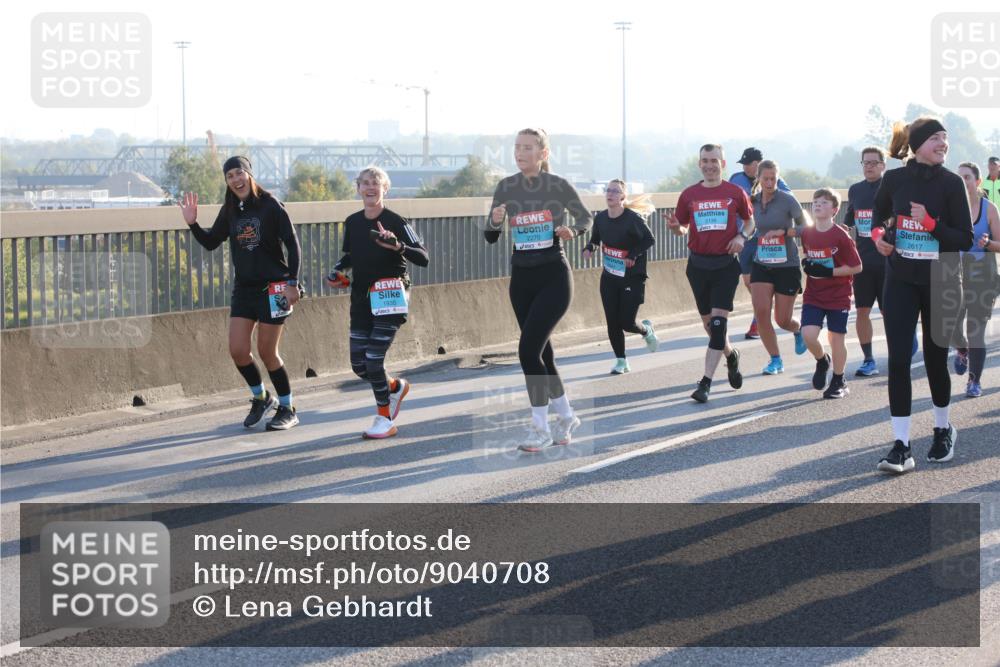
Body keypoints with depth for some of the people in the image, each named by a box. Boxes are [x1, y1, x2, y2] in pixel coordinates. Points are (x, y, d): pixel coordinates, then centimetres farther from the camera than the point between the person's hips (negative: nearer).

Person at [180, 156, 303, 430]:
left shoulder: (270, 205, -9)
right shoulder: (230, 211, 6)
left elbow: (292, 244, -10)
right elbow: (211, 243, 13)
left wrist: (292, 282, -16)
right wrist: (192, 223, -4)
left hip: (273, 287, -5)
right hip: (243, 288, 5)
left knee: (267, 353, -3)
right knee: (238, 350, -2)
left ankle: (287, 409, 14)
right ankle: (261, 398, 23)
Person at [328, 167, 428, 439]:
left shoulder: (395, 221, -11)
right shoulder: (352, 222, 6)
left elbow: (423, 258, -17)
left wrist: (397, 245, -33)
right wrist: (338, 270, 4)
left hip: (390, 299, -6)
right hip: (361, 300, 6)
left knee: (373, 360, -12)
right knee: (358, 365, 5)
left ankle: (385, 420, 5)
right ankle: (396, 387, 35)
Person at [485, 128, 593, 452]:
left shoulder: (558, 185, -7)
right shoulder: (506, 187, 2)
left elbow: (586, 218, 7)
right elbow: (490, 237, 5)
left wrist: (572, 230, -14)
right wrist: (495, 221, -17)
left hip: (553, 277, -5)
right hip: (521, 278, 5)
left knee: (528, 349, -15)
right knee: (543, 353, 11)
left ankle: (540, 427, -5)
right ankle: (566, 417, 29)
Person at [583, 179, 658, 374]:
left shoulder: (632, 218, -18)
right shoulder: (600, 218, -2)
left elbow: (649, 240, -12)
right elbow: (595, 239, 13)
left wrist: (633, 255, -24)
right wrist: (589, 248, -7)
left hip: (632, 277, -5)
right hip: (609, 278, 5)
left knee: (626, 323, -6)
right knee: (612, 323, 1)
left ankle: (646, 330, 30)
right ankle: (621, 361, 17)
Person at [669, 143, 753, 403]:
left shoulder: (735, 193, 0)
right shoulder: (689, 195, 5)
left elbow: (749, 220, 12)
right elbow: (682, 228, 11)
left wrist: (742, 237, -7)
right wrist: (675, 228, -12)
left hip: (726, 264, -3)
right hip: (698, 263, 3)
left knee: (718, 321, -12)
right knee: (708, 321, 12)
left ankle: (706, 382, -14)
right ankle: (731, 355, 41)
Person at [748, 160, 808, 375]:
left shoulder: (787, 200, -11)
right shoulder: (753, 201, 1)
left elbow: (805, 227, -7)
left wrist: (783, 231, -20)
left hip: (787, 265, -3)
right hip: (761, 265, 3)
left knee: (783, 319, 1)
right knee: (761, 311, -13)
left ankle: (799, 331, 39)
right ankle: (775, 360, 1)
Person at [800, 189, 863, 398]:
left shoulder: (841, 236, -14)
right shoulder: (807, 234, 2)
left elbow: (856, 267, -12)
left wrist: (829, 272, -20)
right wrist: (806, 266, -1)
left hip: (838, 296, -3)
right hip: (813, 296, 4)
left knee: (837, 338, 4)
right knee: (808, 334, -13)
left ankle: (838, 382, 21)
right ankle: (822, 361, 19)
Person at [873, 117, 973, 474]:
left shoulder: (951, 183, -6)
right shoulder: (894, 179, -1)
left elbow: (966, 240, -8)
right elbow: (878, 216, 20)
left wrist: (931, 223, -22)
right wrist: (879, 236, -1)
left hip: (941, 282, -1)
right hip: (901, 281, 1)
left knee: (935, 358, 10)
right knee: (898, 360, -10)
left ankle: (943, 429, 34)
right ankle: (901, 446, -11)